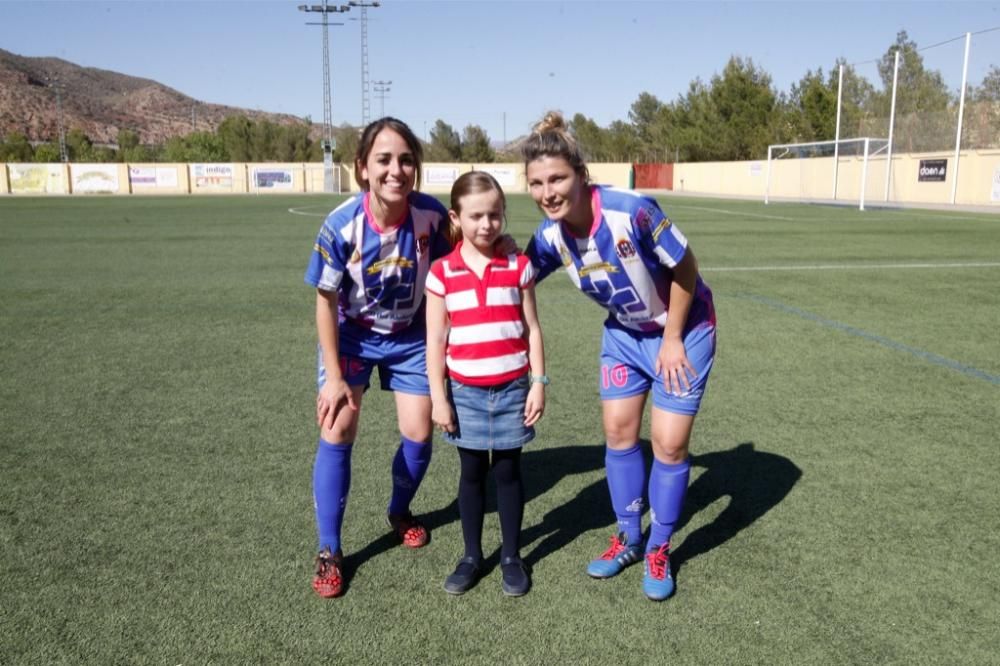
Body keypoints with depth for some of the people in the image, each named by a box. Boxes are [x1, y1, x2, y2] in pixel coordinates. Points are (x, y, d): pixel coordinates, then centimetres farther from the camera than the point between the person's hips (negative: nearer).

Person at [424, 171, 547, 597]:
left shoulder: (518, 266, -1)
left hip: (513, 389, 0)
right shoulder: (442, 273, -4)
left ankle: (512, 557, 24)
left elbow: (532, 329, 2)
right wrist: (438, 397, -4)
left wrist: (538, 383, -2)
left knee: (508, 470, 10)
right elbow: (435, 340, -2)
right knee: (472, 472, 11)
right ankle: (471, 556, 27)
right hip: (465, 391, 0)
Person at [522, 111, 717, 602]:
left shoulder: (633, 211, -34)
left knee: (669, 441, -3)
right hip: (623, 333, 5)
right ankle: (628, 537, 27)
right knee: (618, 431, 6)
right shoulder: (550, 235, -17)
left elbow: (685, 269, -21)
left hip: (682, 331, -5)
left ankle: (659, 550, 19)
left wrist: (672, 340, -15)